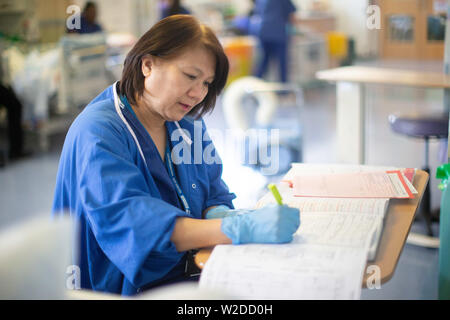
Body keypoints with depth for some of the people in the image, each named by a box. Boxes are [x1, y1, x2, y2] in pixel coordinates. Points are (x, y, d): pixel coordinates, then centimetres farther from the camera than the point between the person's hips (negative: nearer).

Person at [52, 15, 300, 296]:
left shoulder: (187, 124, 11)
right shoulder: (99, 132, -16)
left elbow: (214, 195, 10)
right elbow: (126, 218, -29)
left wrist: (222, 215, -16)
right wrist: (237, 229, -38)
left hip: (188, 273, 7)